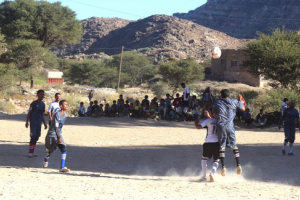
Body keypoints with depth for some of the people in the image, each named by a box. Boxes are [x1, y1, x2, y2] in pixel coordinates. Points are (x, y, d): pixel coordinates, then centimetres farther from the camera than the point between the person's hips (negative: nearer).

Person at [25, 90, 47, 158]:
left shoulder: (43, 104, 13)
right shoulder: (34, 103, -7)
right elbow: (29, 113, -6)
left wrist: (44, 123, 17)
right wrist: (27, 122, -11)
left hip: (39, 123, 6)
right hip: (33, 123, -6)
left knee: (36, 137, 7)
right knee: (33, 137, -11)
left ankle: (32, 152, 14)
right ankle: (30, 152, -8)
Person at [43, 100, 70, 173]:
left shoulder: (65, 115, 4)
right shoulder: (57, 115, -21)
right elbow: (56, 126, -23)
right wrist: (59, 137, -27)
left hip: (59, 135, 7)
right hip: (52, 135, -7)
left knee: (64, 149, -12)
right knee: (50, 150, 11)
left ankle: (62, 167, -16)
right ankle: (46, 160, 45)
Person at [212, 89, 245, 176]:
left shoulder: (217, 103, 10)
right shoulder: (234, 101, 9)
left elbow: (214, 115, 12)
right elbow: (243, 109, 20)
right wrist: (240, 101, 36)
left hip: (220, 125, 0)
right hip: (230, 125, 0)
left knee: (222, 146, 2)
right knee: (234, 145, 10)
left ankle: (223, 167, -9)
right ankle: (238, 165, -1)